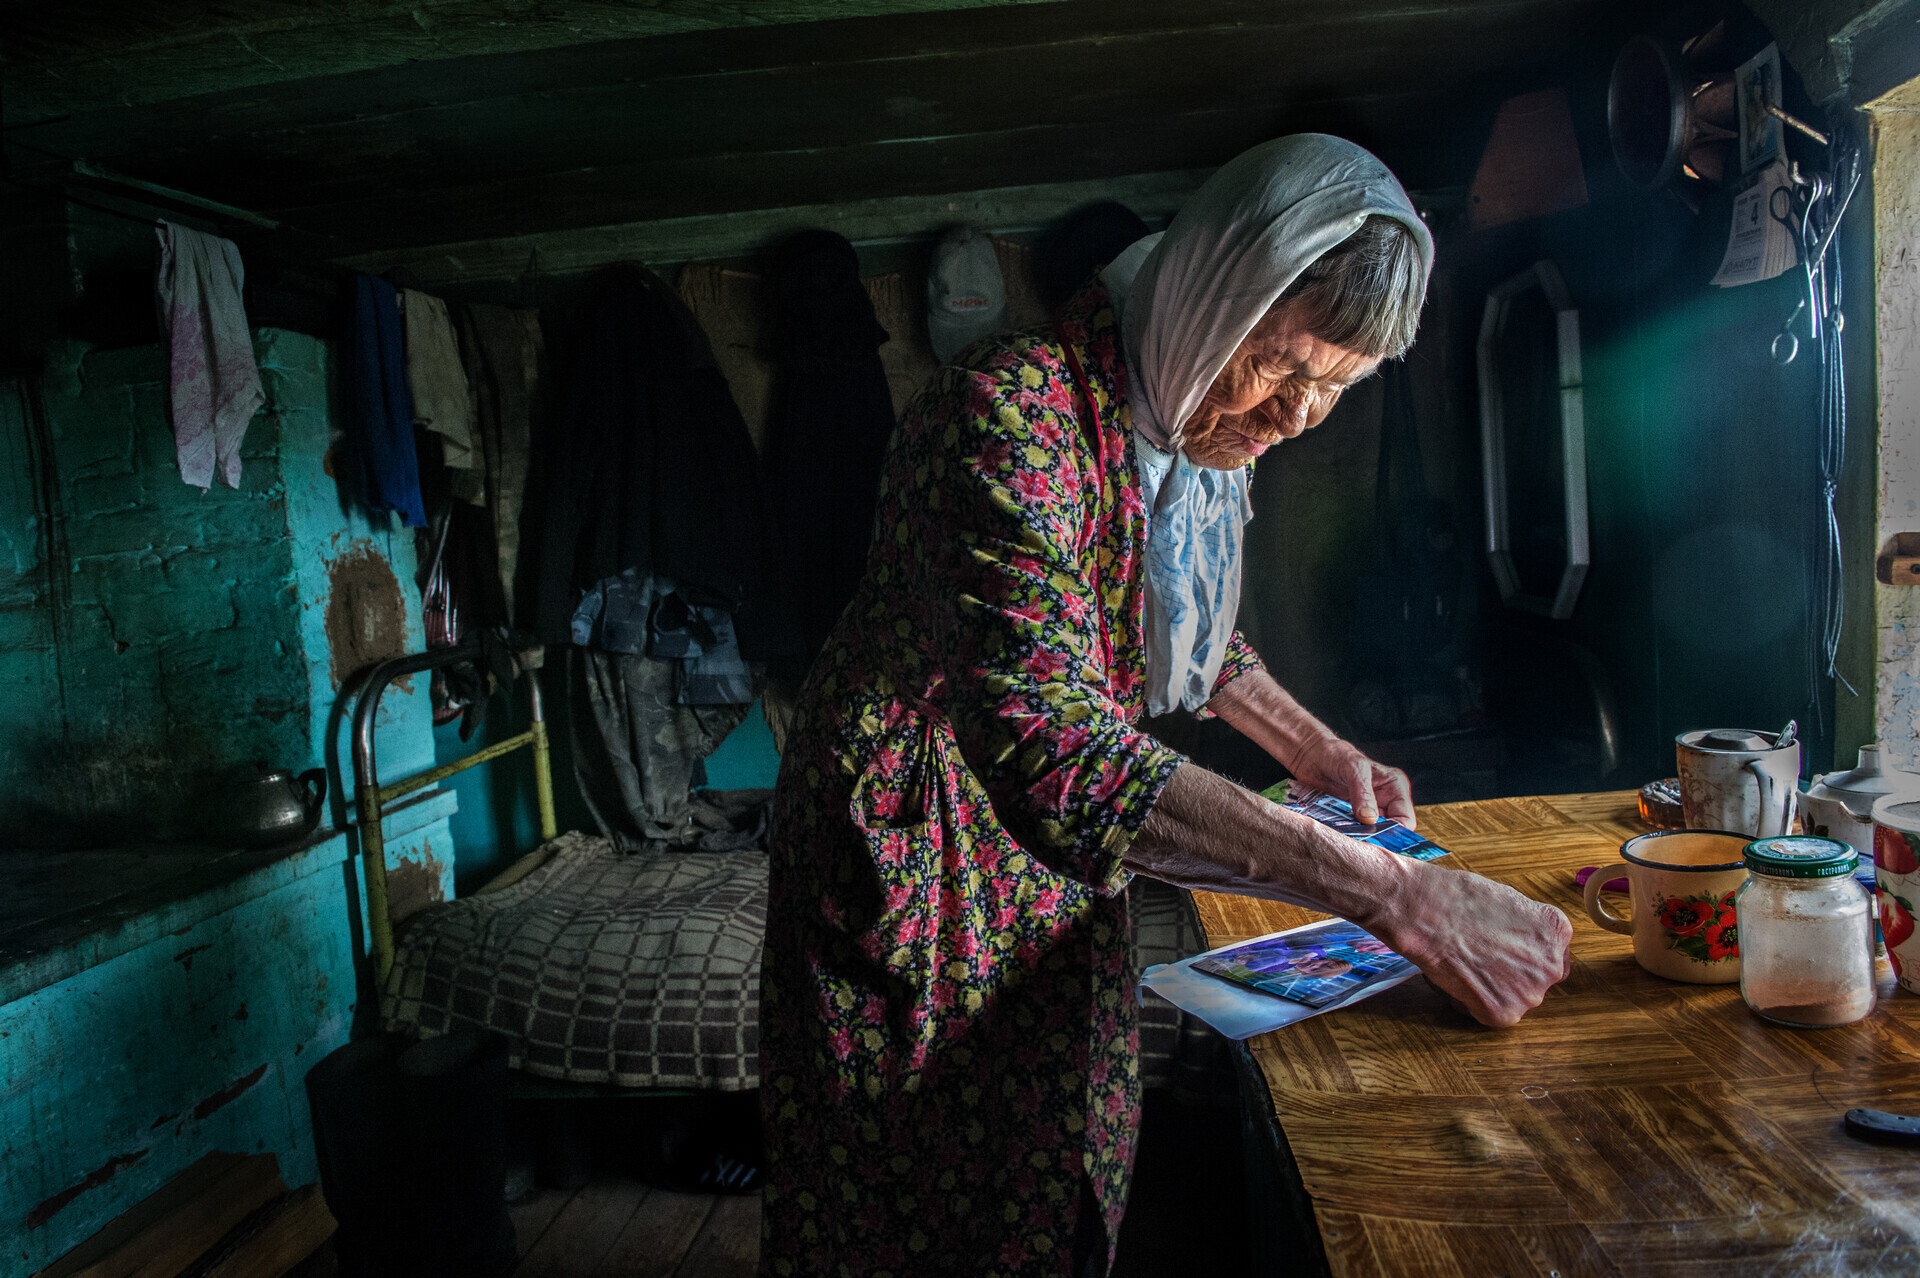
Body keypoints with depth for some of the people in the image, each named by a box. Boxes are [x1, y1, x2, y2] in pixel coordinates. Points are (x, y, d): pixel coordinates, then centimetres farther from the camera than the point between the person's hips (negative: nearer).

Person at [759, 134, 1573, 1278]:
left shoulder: (1203, 432, -2)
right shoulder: (1013, 410, -30)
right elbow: (1048, 744, -43)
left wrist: (1317, 749, 4)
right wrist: (1387, 893, -44)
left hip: (1055, 847, 7)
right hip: (913, 856, -7)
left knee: (1064, 1184, 21)